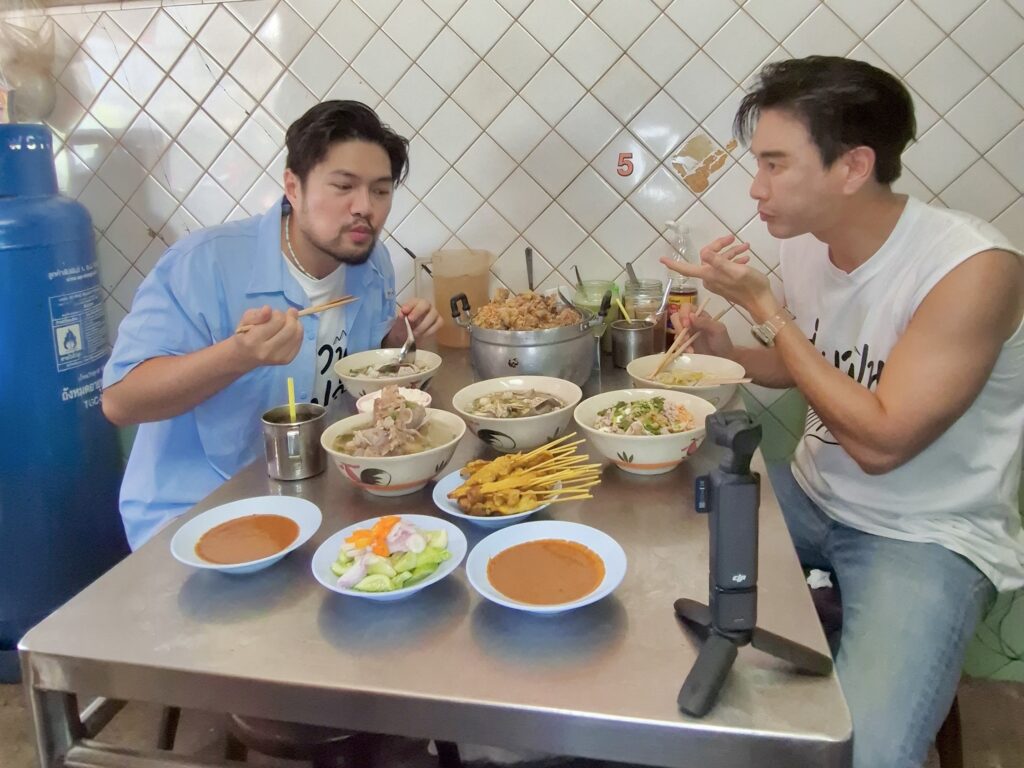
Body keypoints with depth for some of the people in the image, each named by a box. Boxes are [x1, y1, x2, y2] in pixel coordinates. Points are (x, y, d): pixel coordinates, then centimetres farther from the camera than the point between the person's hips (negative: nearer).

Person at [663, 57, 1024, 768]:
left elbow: (880, 440, -25)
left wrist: (762, 305, -24)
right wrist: (727, 350, -6)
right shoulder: (806, 241, -4)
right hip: (813, 497, 7)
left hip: (927, 535, -6)